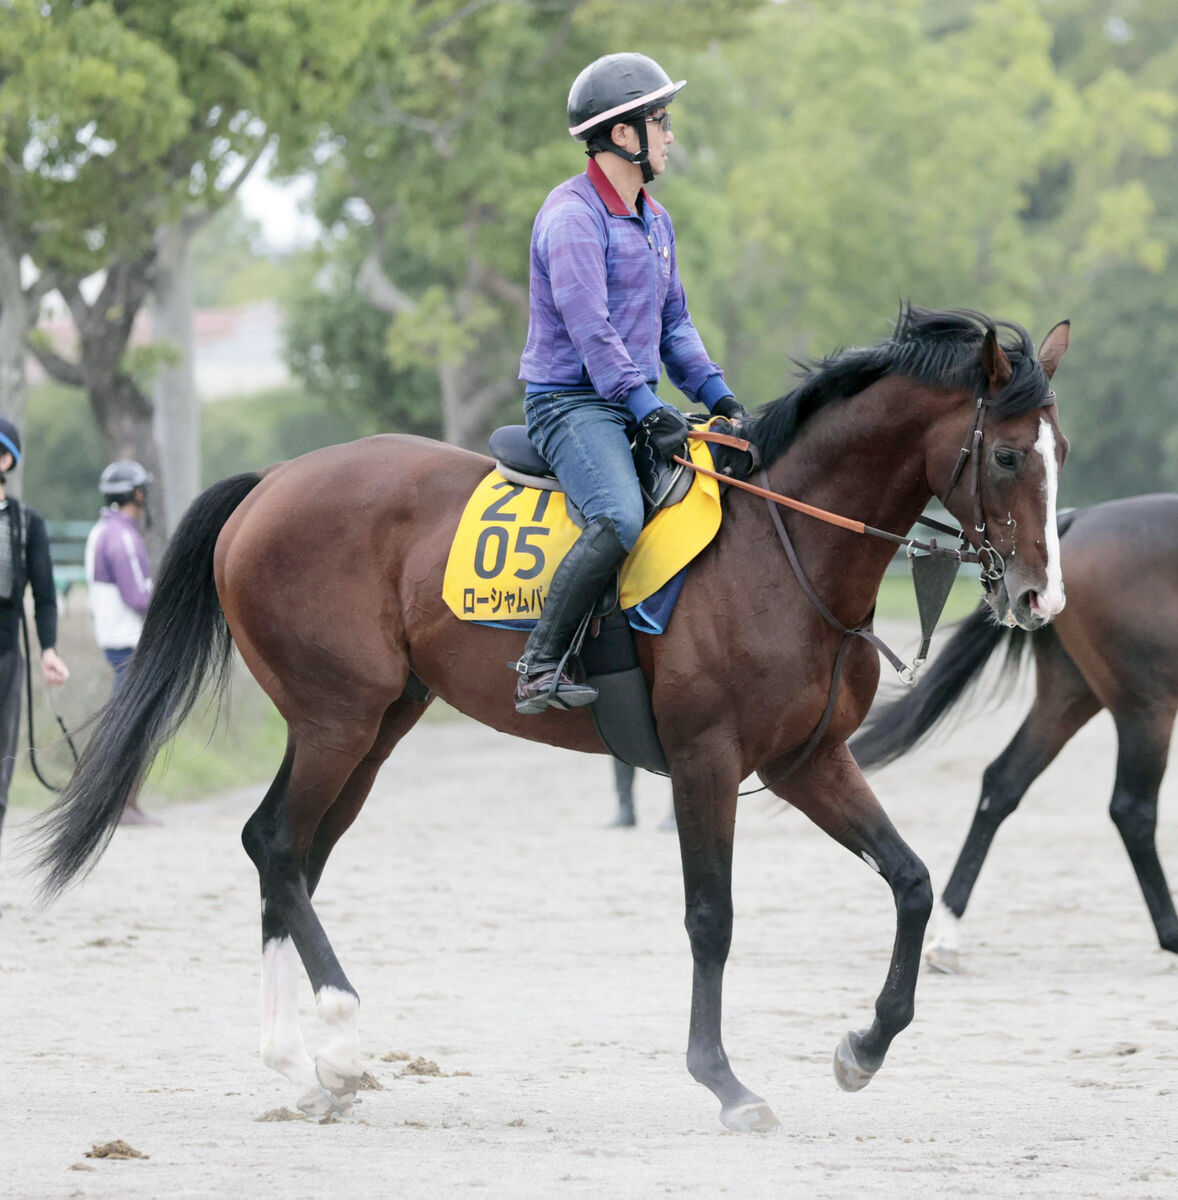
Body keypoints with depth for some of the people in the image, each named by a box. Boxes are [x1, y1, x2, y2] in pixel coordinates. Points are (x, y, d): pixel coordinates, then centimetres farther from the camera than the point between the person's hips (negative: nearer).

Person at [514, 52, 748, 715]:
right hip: (571, 403, -9)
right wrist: (647, 411, -26)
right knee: (620, 519, -33)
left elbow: (674, 320, 23)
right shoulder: (572, 216, -13)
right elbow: (590, 329, -21)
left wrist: (716, 392, 8)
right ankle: (540, 665, -26)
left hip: (634, 404, 9)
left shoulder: (655, 220, 18)